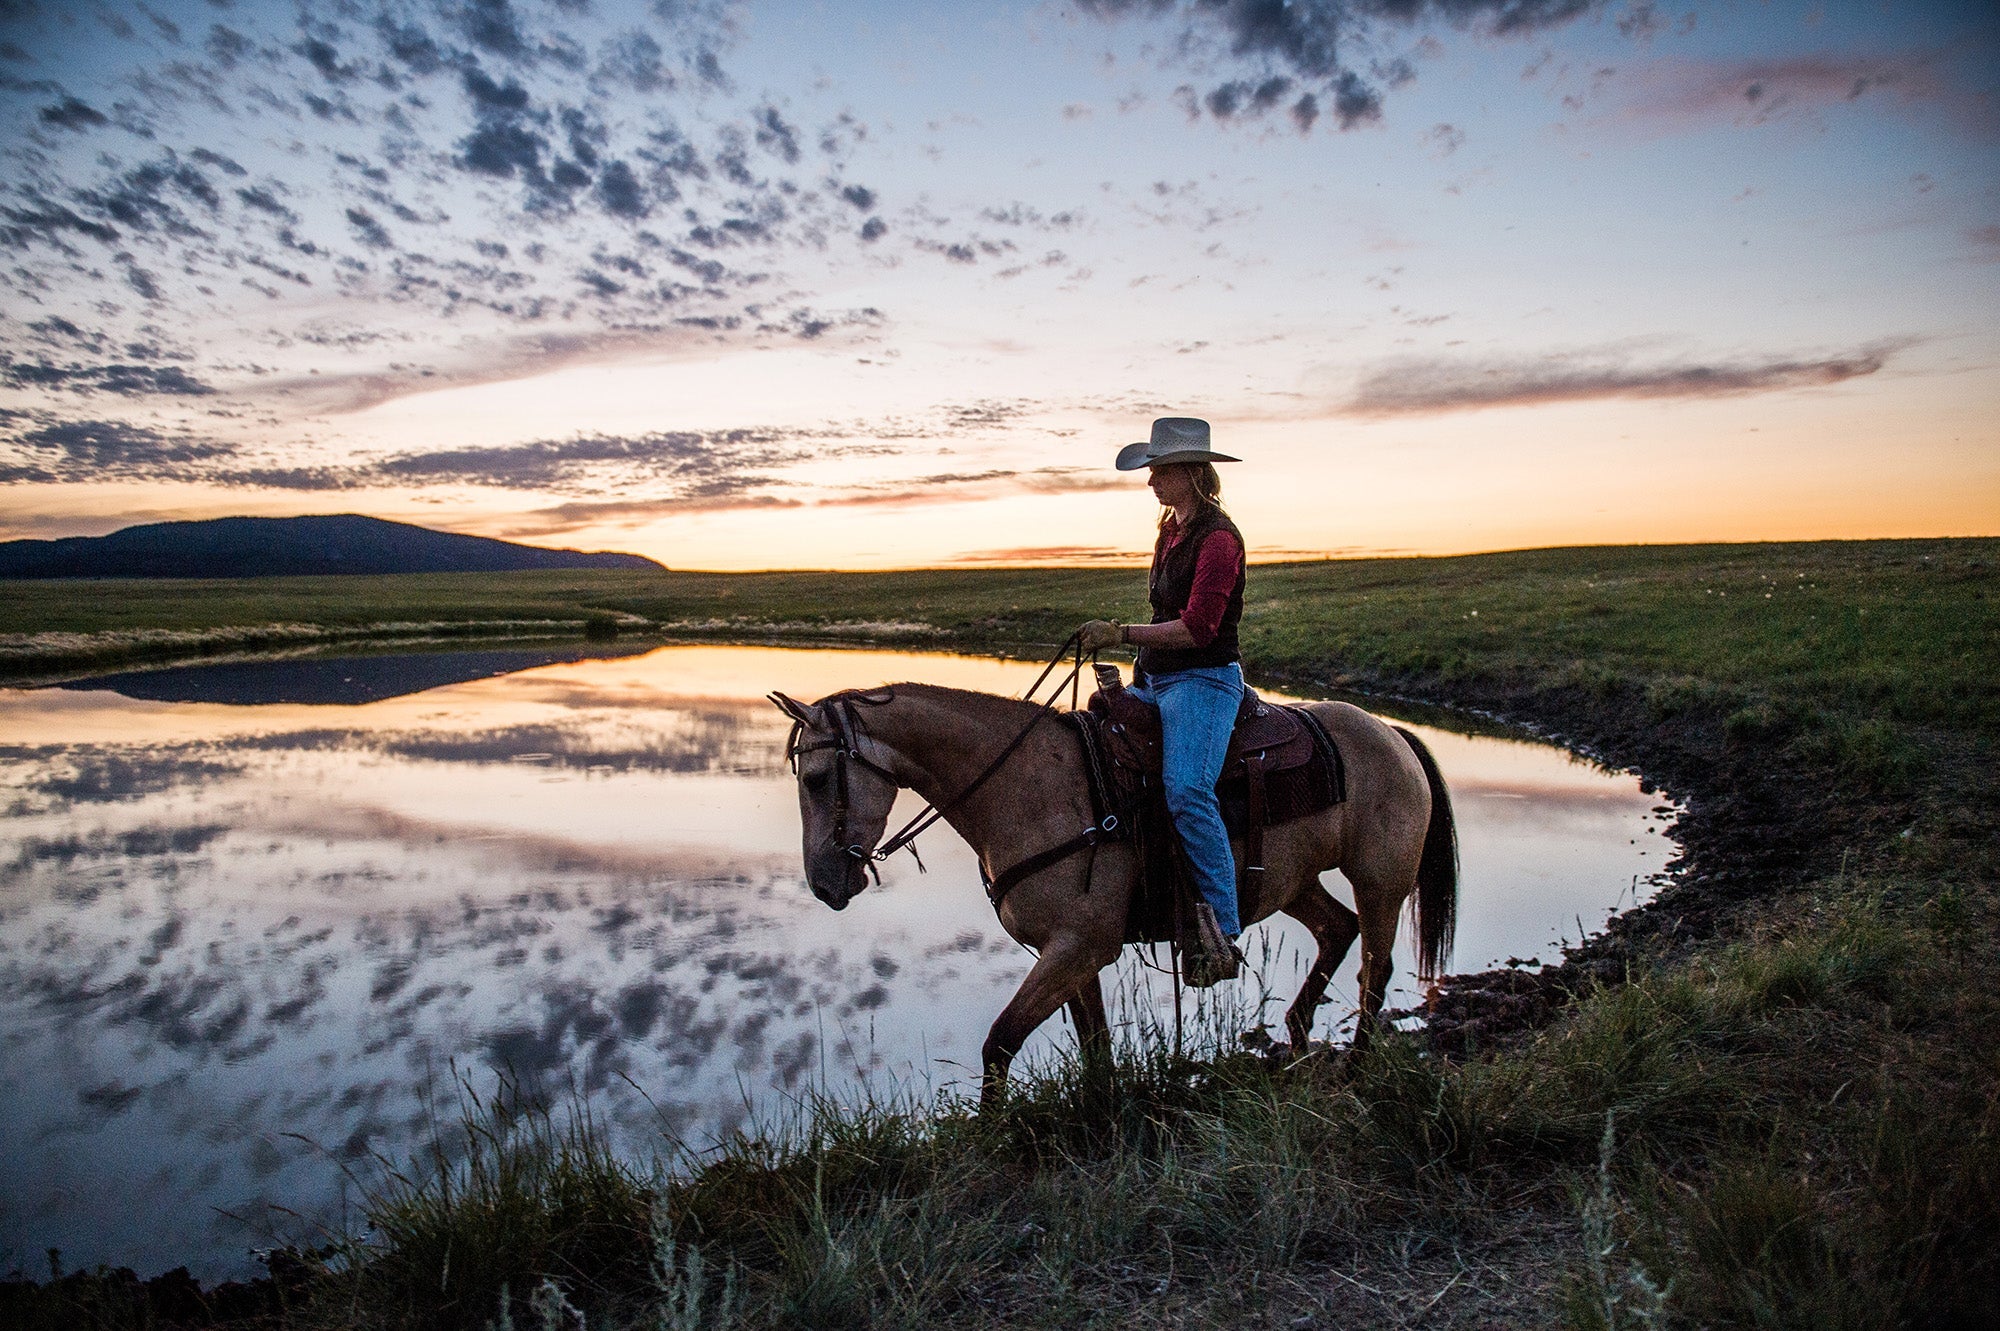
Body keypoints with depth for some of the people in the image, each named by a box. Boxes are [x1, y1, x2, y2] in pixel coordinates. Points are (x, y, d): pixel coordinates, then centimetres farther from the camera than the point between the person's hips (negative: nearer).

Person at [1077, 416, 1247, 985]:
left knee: (1186, 790, -28)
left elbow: (1198, 628, -20)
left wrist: (1123, 634, -22)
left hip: (1204, 681, -10)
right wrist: (1139, 664, 15)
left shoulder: (1218, 538, -12)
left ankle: (1223, 931, -22)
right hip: (1155, 679, 10)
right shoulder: (1171, 532, 16)